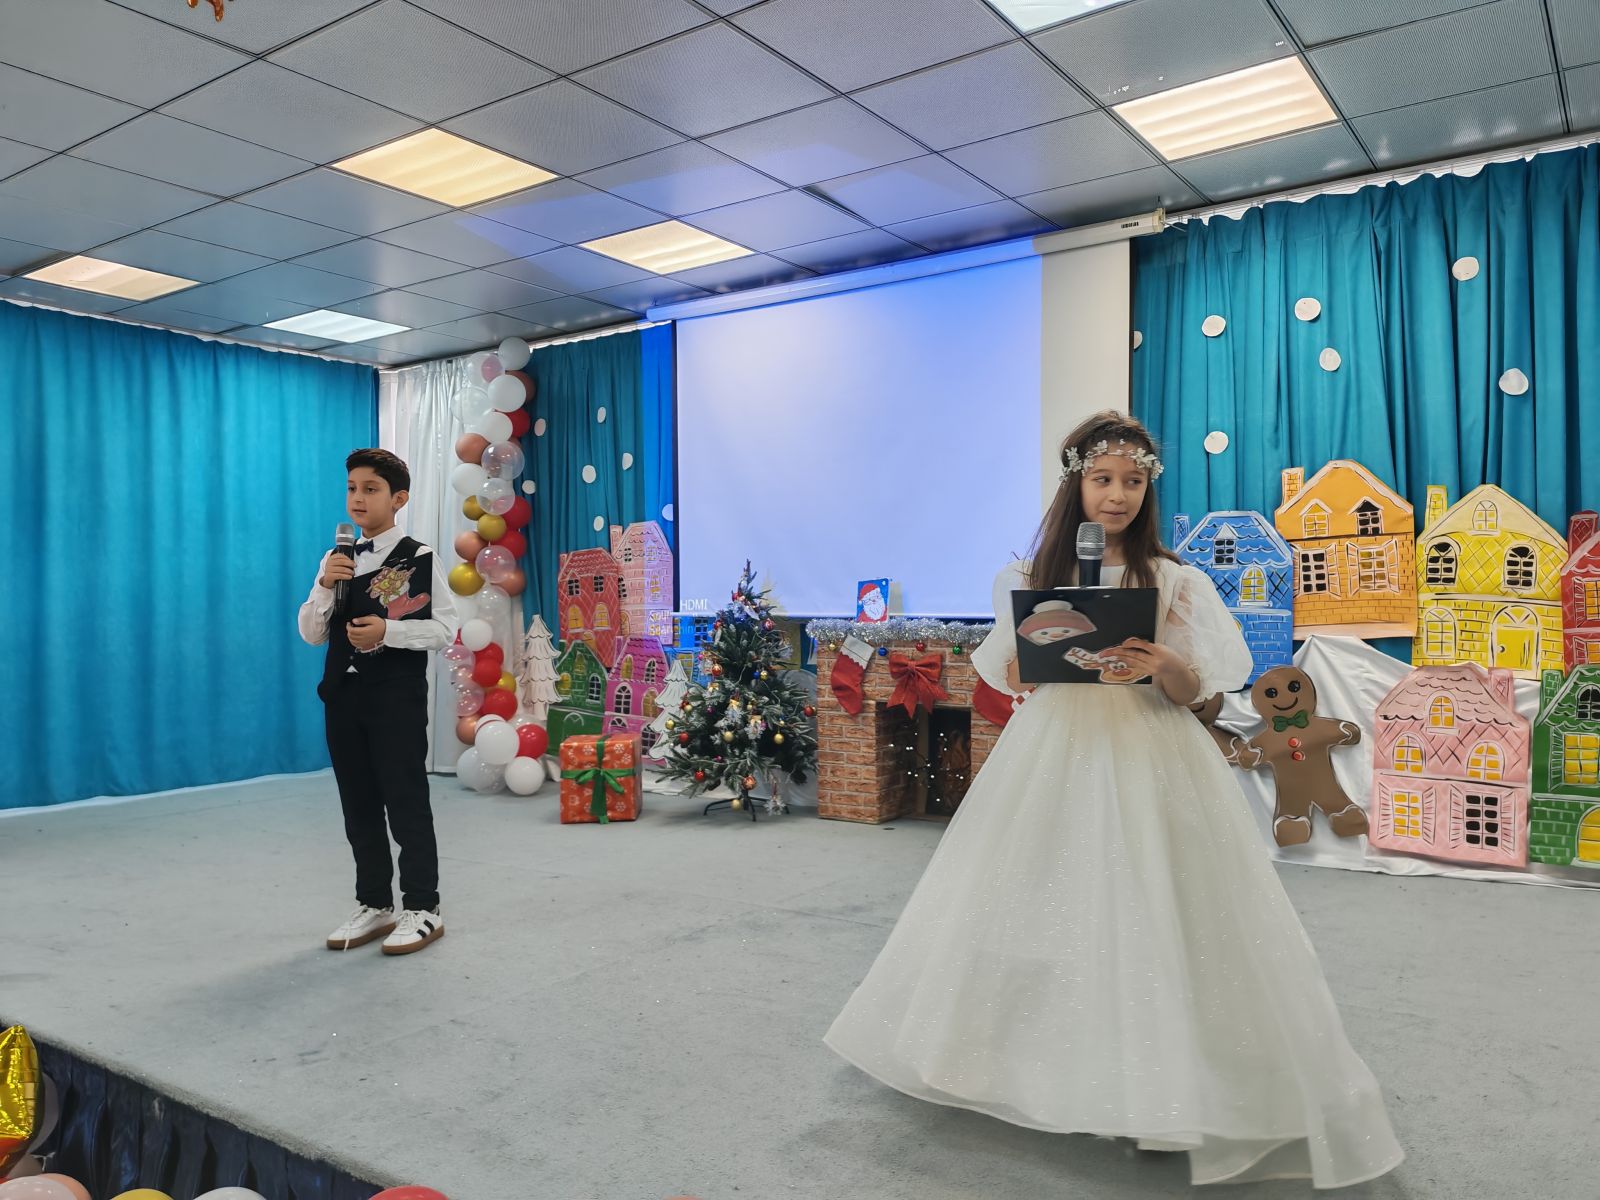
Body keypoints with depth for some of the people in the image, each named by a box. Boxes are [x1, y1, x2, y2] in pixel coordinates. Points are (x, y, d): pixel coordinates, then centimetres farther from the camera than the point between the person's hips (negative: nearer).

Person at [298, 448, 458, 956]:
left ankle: (422, 908, 9)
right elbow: (311, 634, 9)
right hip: (343, 694, 6)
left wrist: (388, 631, -20)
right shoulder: (336, 560, 10)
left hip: (398, 696, -6)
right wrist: (325, 586, -8)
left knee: (406, 801, -2)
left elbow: (444, 629, -8)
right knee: (358, 804, 12)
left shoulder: (420, 558, -6)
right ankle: (374, 905, 23)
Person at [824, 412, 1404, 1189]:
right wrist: (1032, 657, -13)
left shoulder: (1174, 582, 2)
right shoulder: (1030, 578, 7)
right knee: (1035, 906, 8)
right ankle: (1040, 1061, 28)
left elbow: (1192, 693, 1)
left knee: (1147, 918, -5)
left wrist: (1163, 665, -19)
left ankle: (1159, 1080, 12)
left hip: (1145, 759, -2)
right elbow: (1011, 680, 8)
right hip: (1051, 754, 2)